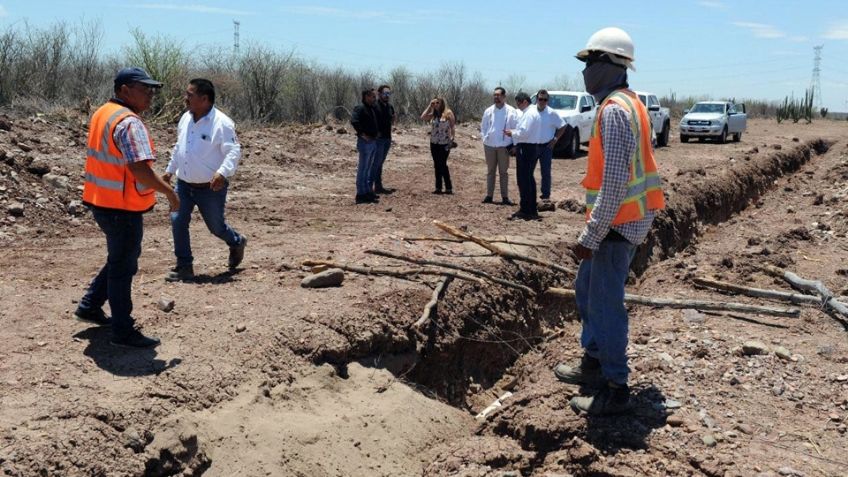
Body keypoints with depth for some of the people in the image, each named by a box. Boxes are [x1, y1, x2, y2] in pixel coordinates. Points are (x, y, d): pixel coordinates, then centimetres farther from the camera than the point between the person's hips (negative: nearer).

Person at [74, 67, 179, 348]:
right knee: (123, 267, 1)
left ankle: (90, 306, 33)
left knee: (120, 260, 25)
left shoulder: (102, 114, 10)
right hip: (122, 207, -9)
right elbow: (140, 170, -30)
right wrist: (169, 192, -19)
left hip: (102, 201, 9)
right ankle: (123, 332, 11)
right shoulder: (130, 123, -21)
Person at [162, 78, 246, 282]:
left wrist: (223, 172, -38)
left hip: (211, 188, -6)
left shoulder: (221, 123, -18)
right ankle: (184, 267, 8)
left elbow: (234, 151, -22)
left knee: (216, 226, 9)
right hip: (184, 185, 6)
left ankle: (237, 243, 42)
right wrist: (170, 170, 22)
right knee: (178, 222, -3)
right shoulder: (185, 119, 5)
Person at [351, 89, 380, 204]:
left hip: (373, 141, 10)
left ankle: (368, 191, 25)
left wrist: (377, 132, 17)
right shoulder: (360, 108, -13)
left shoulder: (372, 109, 16)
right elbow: (354, 121, -28)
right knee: (363, 168, -7)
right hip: (365, 141, -10)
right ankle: (361, 194, -4)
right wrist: (362, 133, -25)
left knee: (368, 168, 16)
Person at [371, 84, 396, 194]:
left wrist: (394, 118, 3)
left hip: (387, 138, 8)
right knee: (375, 163, -9)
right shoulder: (375, 106, -10)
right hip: (378, 139, -8)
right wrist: (375, 132, -18)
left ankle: (378, 186, 19)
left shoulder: (390, 107, 13)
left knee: (380, 163, 13)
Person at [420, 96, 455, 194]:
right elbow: (423, 117, 0)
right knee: (437, 165, 8)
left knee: (442, 165, -7)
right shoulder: (434, 114, 11)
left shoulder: (448, 113, -5)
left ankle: (449, 188, 0)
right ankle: (438, 187, 14)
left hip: (444, 143, -6)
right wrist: (430, 106, 2)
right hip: (434, 143, 6)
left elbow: (453, 126, -7)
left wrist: (451, 139, -15)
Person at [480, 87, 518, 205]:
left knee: (503, 172, 3)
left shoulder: (511, 111, -4)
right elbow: (483, 127, 13)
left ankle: (505, 197, 7)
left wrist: (513, 143, -8)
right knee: (490, 171, 10)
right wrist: (484, 139, 3)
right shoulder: (488, 111, 6)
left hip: (504, 146, -3)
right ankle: (489, 195, 15)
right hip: (489, 145, 3)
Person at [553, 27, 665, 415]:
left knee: (605, 304, -3)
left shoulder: (615, 110, -19)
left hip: (616, 225, -10)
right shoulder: (627, 104, 14)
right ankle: (593, 364, 34)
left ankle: (615, 390, 8)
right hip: (621, 220, 10)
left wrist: (590, 236, -23)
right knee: (587, 288, 21)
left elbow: (614, 183, -25)